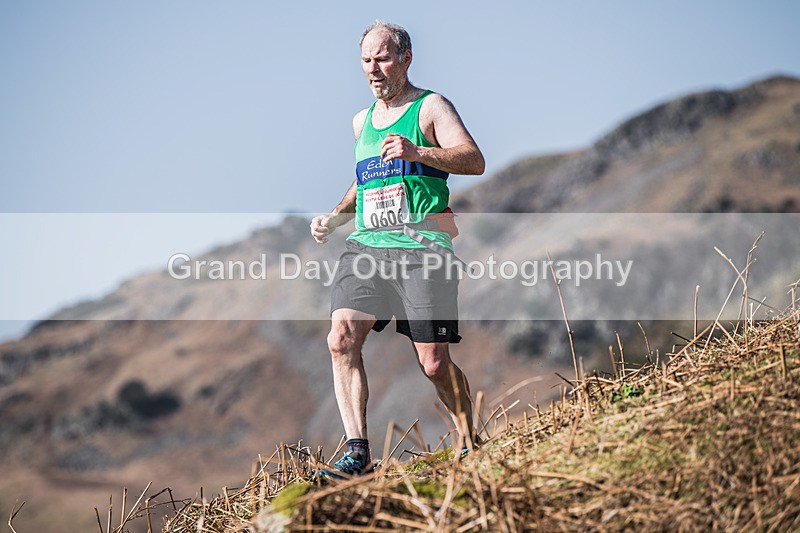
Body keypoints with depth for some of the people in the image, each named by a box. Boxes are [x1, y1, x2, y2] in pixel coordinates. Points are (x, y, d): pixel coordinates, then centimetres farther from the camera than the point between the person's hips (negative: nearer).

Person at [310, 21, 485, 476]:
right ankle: (358, 452, -14)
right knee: (341, 339, -17)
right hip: (366, 246, 6)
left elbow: (475, 160, -13)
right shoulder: (362, 121, 23)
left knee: (435, 364, -7)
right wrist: (335, 217, 18)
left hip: (422, 250, -5)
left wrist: (417, 152, -28)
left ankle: (469, 443, 18)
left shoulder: (430, 107, 2)